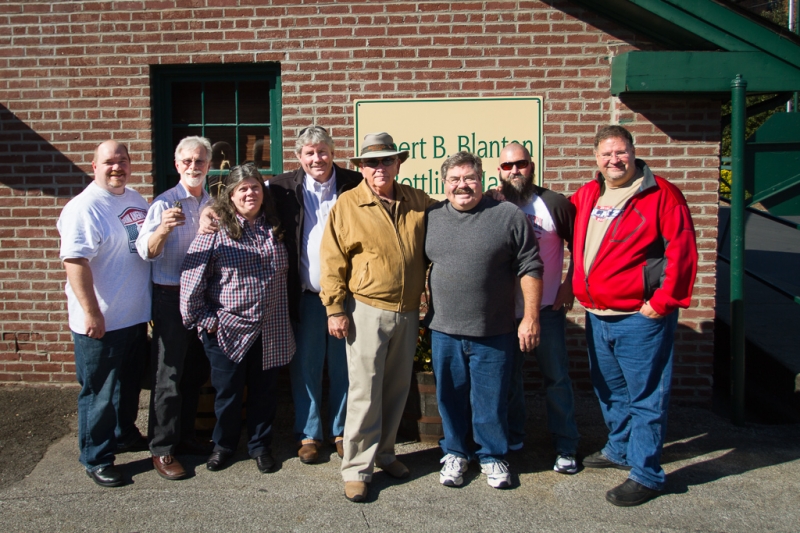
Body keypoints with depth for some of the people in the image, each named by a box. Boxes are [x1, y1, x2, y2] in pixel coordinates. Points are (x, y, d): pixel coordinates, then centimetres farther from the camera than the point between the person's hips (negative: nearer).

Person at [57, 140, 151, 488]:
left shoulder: (136, 199, 9)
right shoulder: (84, 207, -16)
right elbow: (75, 262, -22)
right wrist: (91, 313, -23)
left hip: (135, 315, 8)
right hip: (101, 322, -8)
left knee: (129, 384, 22)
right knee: (99, 392, 5)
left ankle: (125, 434, 42)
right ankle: (96, 459, 19)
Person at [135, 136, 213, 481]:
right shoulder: (164, 203, -10)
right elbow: (146, 251, -24)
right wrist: (163, 229, -41)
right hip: (171, 297, -5)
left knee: (196, 371, 15)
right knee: (168, 375, 0)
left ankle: (185, 435, 31)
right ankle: (162, 449, 12)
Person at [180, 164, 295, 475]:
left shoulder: (274, 228, 6)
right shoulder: (216, 229, -7)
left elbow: (285, 275, 15)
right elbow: (191, 276, -8)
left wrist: (285, 318, 11)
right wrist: (201, 318, -8)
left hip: (270, 330, 3)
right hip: (227, 329, -3)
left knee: (264, 391, 12)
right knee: (228, 391, 11)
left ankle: (260, 445, 32)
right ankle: (223, 444, 33)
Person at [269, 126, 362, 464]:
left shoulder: (355, 185, -1)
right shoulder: (284, 188, 2)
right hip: (305, 295, 0)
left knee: (343, 366, 11)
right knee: (305, 366, 9)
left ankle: (342, 431, 26)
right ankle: (308, 434, 24)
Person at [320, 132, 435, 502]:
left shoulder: (418, 202, 5)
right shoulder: (347, 205, -5)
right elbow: (332, 260, -6)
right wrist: (335, 309, -9)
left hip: (408, 312, 4)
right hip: (367, 310, -4)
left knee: (397, 388, 14)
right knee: (365, 391, -1)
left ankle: (384, 453, 32)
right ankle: (357, 469, 13)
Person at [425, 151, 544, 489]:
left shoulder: (509, 215, -3)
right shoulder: (431, 217, 6)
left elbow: (529, 269, -3)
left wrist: (531, 317, -7)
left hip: (494, 333, -2)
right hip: (444, 331, 3)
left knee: (491, 398, 9)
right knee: (450, 397, 14)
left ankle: (492, 455, 31)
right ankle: (455, 453, 34)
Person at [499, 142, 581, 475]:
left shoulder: (554, 204, -4)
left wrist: (569, 286, -5)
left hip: (547, 307, -2)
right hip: (505, 308, 2)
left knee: (556, 376, 4)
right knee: (509, 375, 13)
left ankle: (566, 447, 17)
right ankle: (512, 437, 30)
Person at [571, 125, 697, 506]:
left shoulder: (660, 195, -8)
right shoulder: (586, 195, 11)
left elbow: (681, 251, -13)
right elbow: (576, 243, 25)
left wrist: (662, 301, -15)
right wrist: (574, 286, 17)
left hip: (641, 317, -7)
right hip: (596, 315, 7)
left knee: (645, 395, 2)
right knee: (609, 389, 20)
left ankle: (646, 474, 13)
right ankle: (619, 449, 39)